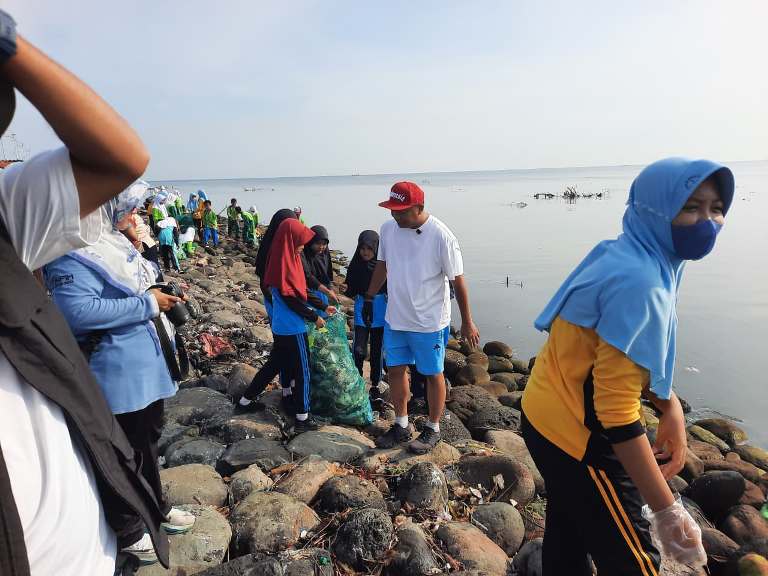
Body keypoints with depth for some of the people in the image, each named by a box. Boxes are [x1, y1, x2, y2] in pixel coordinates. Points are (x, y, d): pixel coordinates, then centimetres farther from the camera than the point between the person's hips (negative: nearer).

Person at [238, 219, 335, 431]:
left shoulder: (286, 260, 7)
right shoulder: (285, 265, -22)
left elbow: (300, 291, 14)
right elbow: (292, 300, -21)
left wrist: (323, 307, 16)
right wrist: (315, 317, -10)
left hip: (281, 327, 9)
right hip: (293, 329, -9)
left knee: (276, 363, 21)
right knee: (302, 371, 2)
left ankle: (246, 399, 31)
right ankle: (302, 417, 13)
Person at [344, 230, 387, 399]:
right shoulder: (355, 265, -2)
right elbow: (350, 292, 0)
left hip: (380, 313, -1)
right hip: (361, 311, 1)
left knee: (377, 350, 10)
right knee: (358, 349, -7)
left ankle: (375, 385, 23)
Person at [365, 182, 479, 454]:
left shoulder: (441, 236, -19)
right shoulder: (388, 229, -3)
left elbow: (458, 280, -12)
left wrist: (467, 322, -8)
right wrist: (369, 298, 18)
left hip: (430, 322, -5)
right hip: (395, 318, 5)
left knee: (433, 375, 10)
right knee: (396, 370, 14)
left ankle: (433, 429, 30)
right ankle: (401, 426, 33)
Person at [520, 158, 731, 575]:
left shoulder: (623, 258, 2)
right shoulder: (639, 283, -27)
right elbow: (616, 411, -29)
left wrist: (670, 407, 8)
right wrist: (667, 510, -22)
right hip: (580, 435, -9)